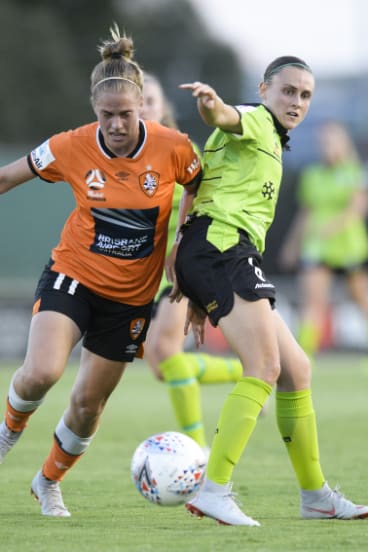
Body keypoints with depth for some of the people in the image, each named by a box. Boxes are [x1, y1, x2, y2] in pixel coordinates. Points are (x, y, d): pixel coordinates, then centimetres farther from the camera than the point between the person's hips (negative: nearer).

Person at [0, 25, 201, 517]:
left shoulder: (173, 149, -15)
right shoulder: (72, 148, -14)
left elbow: (201, 194, 6)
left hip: (131, 296, 1)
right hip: (73, 277, -1)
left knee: (89, 402, 7)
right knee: (40, 373, -25)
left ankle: (49, 482, 35)